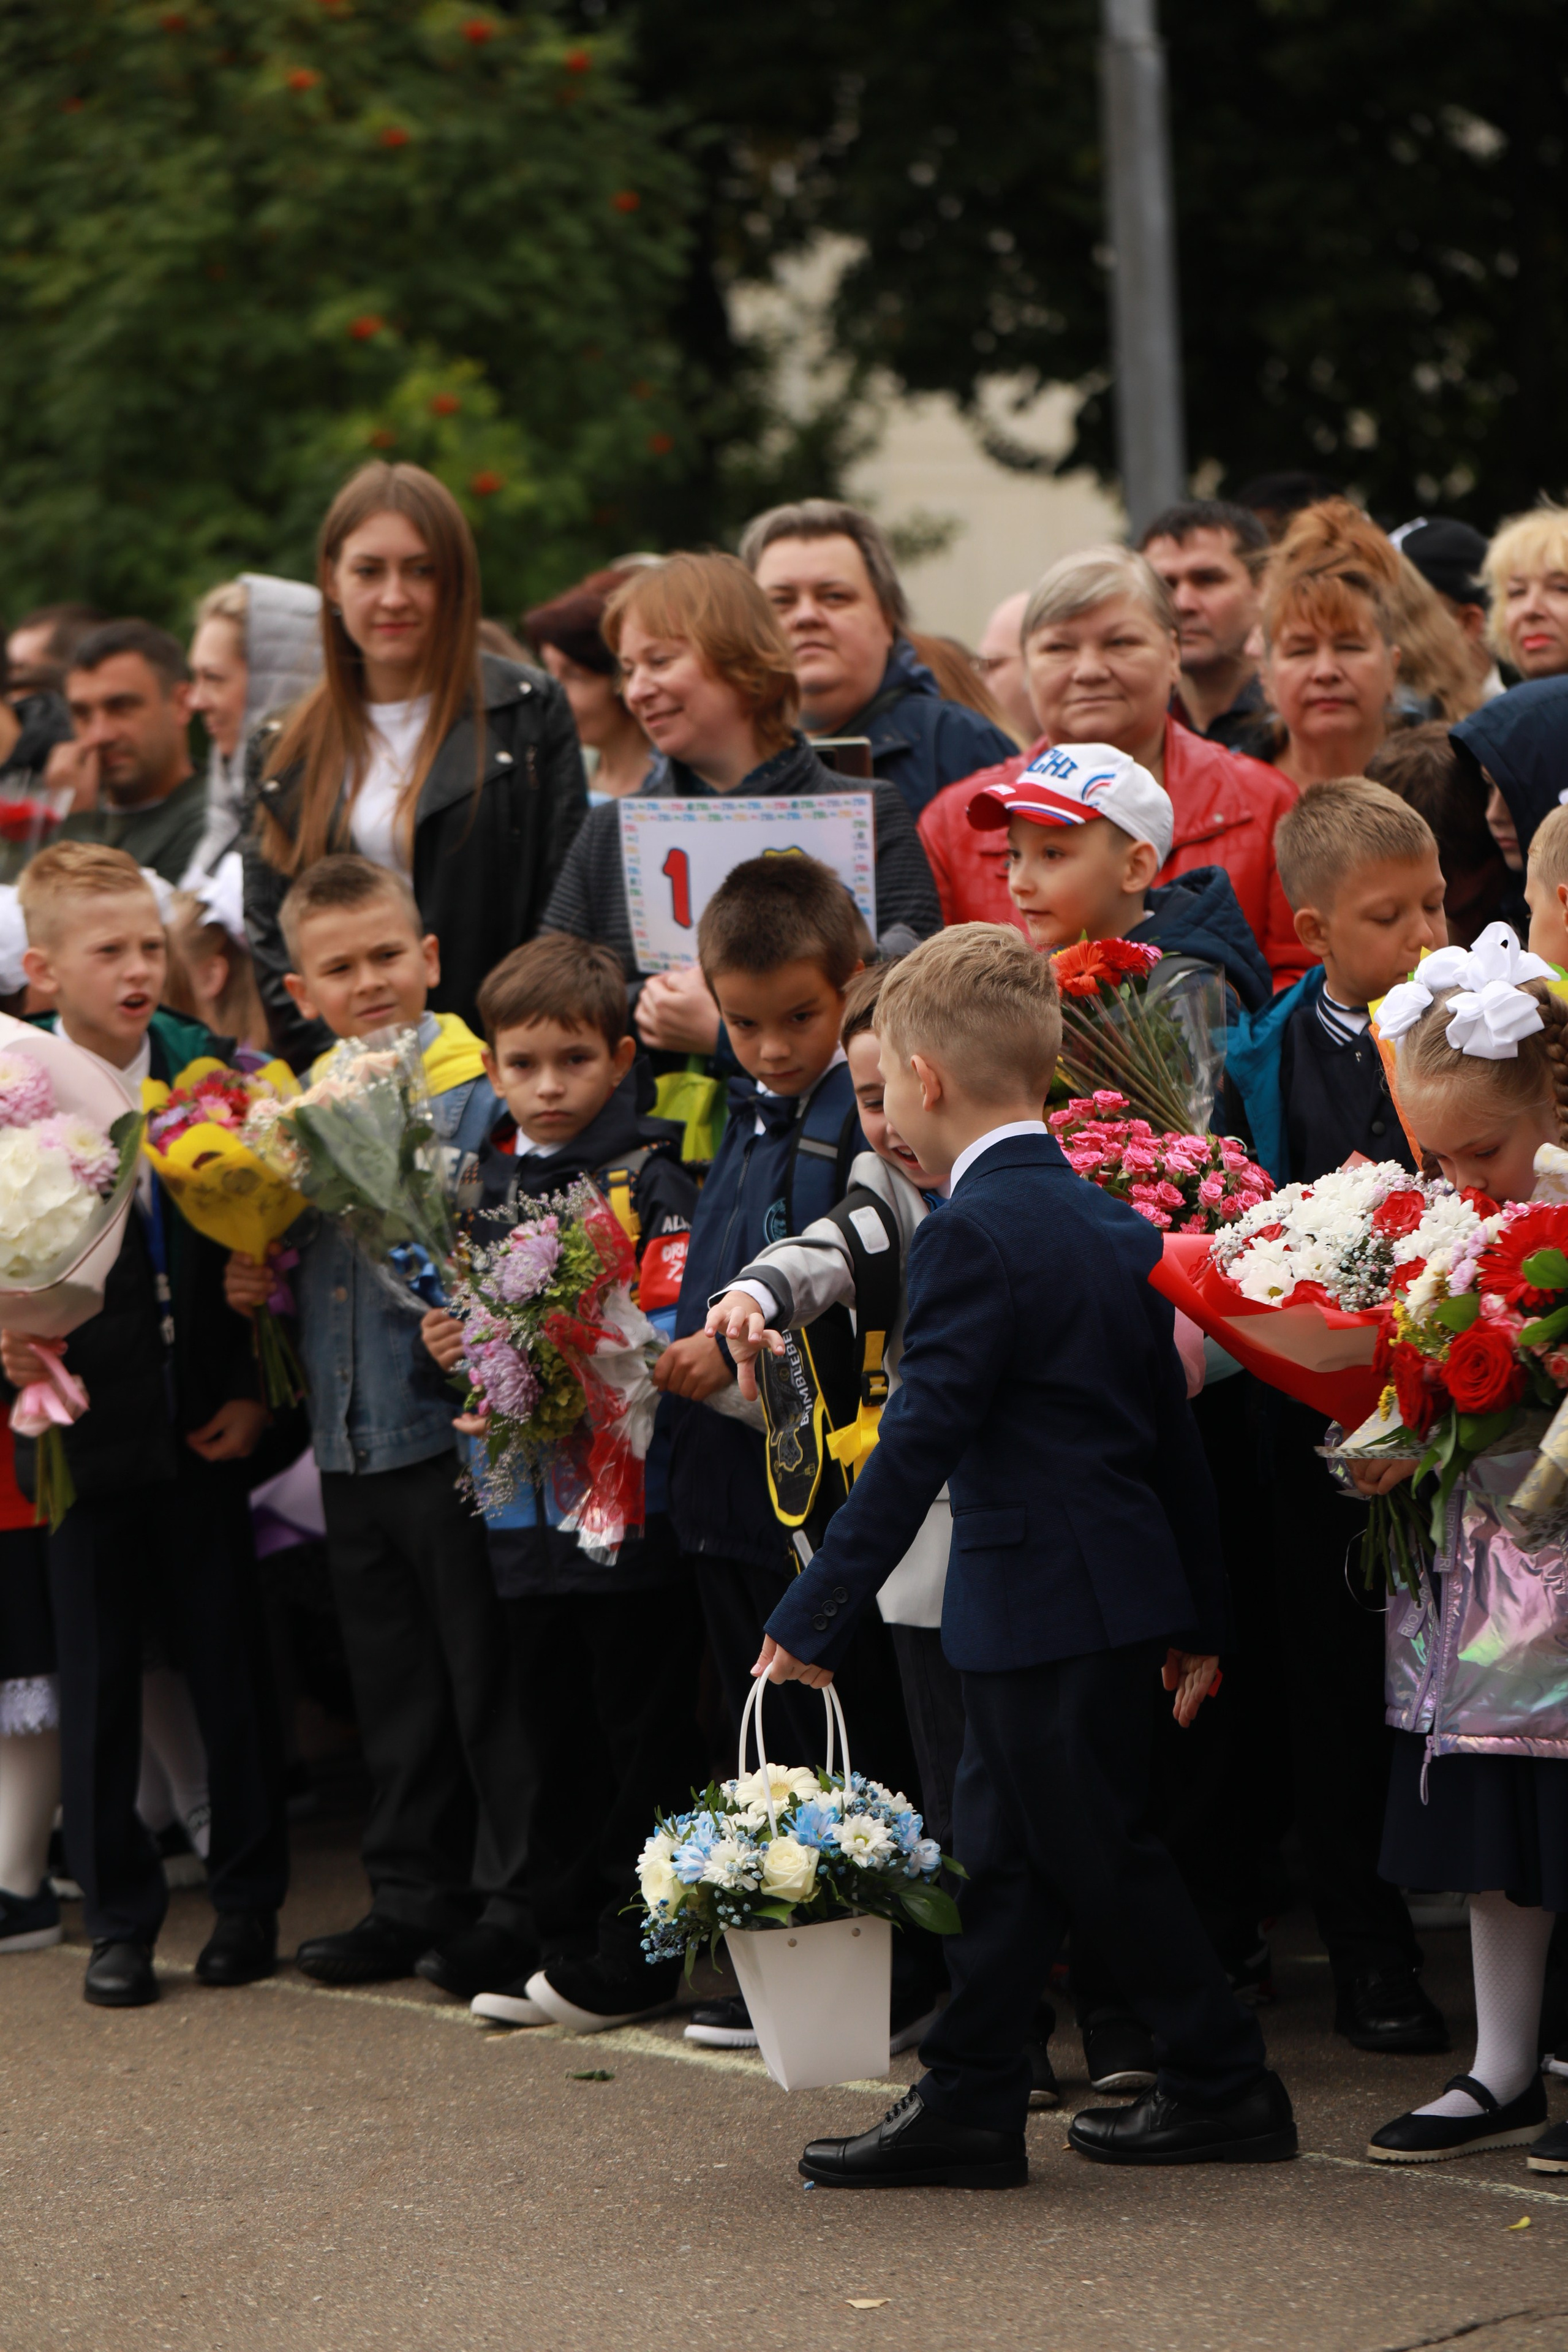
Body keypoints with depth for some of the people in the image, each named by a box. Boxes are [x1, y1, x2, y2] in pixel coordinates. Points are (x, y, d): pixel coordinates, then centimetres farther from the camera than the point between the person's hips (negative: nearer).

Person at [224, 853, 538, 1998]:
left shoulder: (482, 1098, -9)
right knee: (395, 1687, 16)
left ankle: (514, 1904, 10)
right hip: (350, 1444, 7)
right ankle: (412, 1896, 26)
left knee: (487, 1678, 1)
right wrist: (256, 1284, 4)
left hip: (453, 1432, -7)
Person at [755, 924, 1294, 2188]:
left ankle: (1227, 2087, 11)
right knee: (1005, 1848, 13)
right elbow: (1174, 1428, 15)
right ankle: (969, 2101, 17)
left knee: (1101, 1852, 2)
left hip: (1044, 1600, -9)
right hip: (1122, 1584, 9)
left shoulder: (974, 1235, -17)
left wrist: (815, 1617, -17)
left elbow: (918, 1444, -20)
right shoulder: (1115, 1221, 11)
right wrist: (1202, 1614, 21)